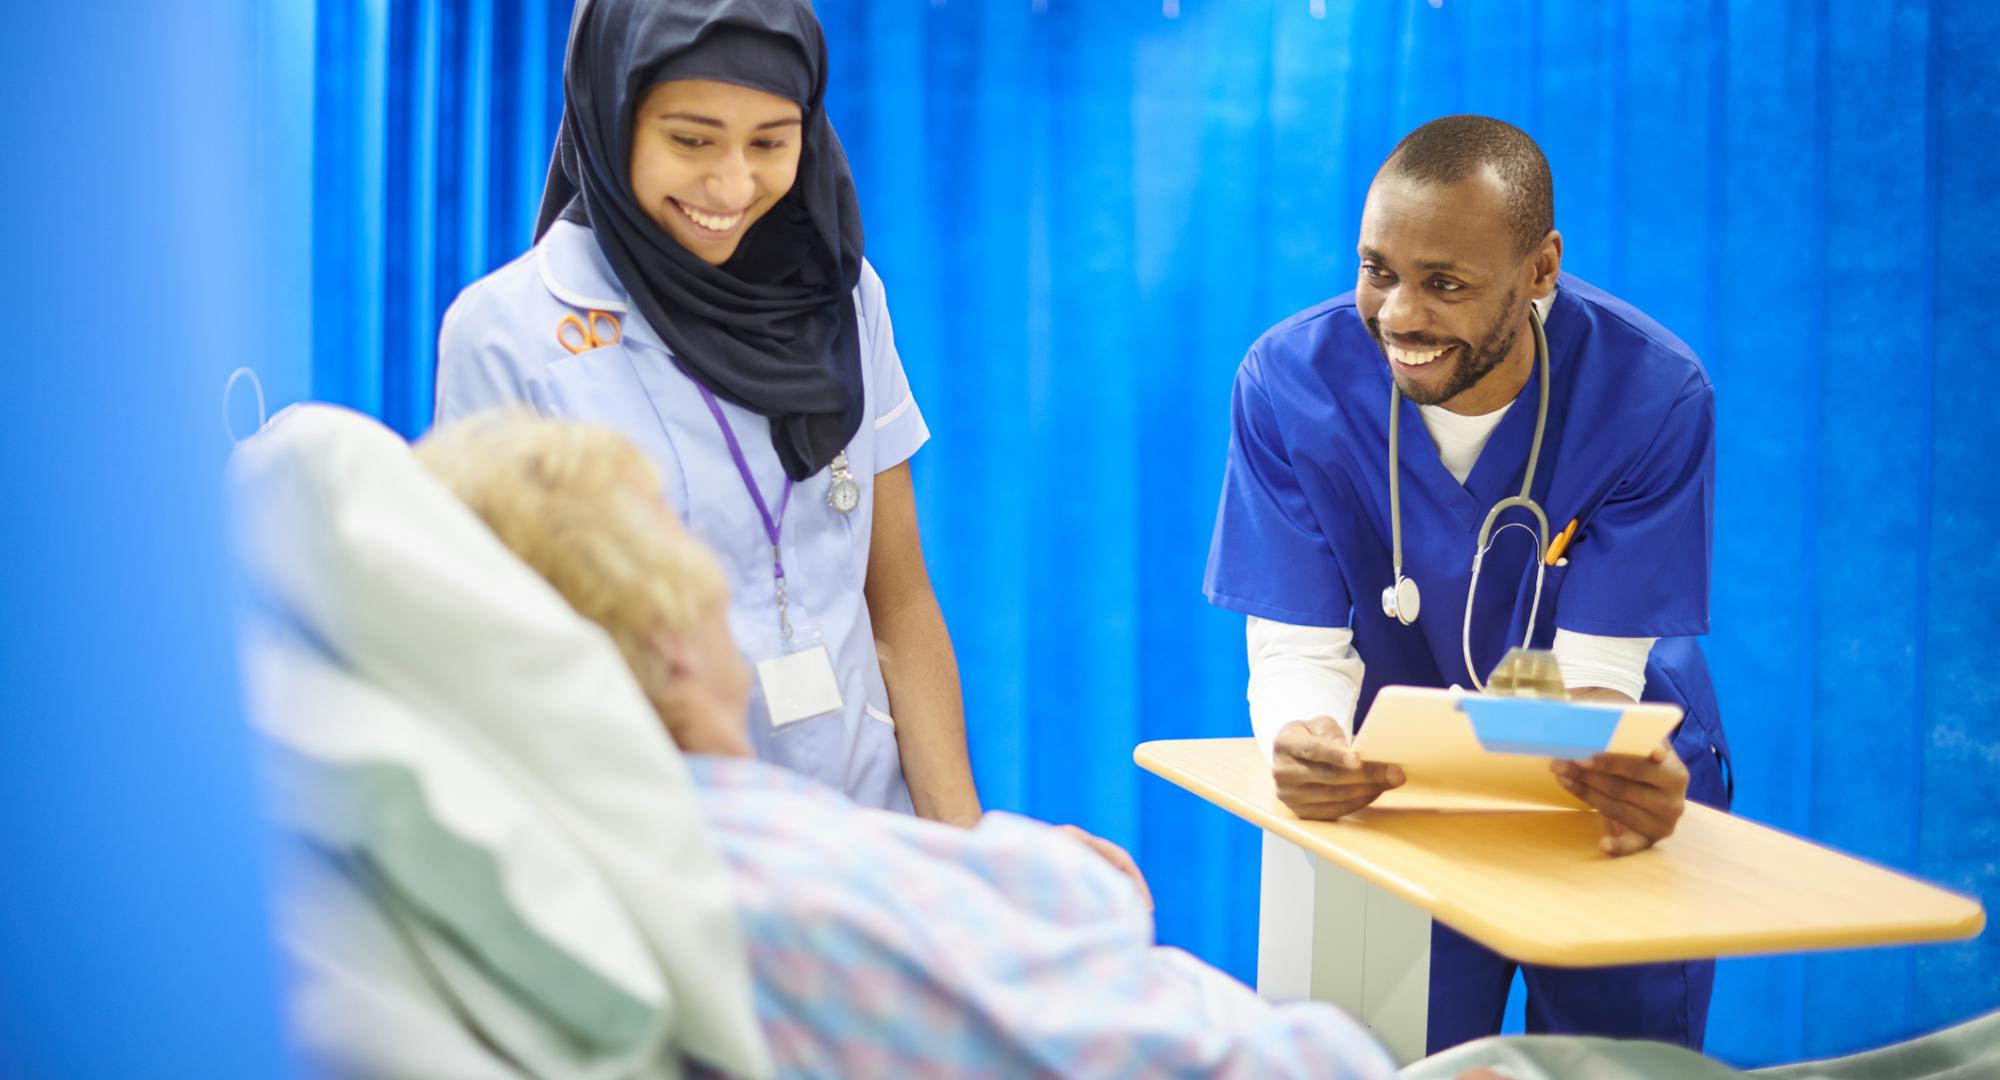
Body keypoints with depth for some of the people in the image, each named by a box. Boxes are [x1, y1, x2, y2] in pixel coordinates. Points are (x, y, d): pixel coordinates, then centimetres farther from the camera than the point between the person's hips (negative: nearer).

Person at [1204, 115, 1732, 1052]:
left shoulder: (1653, 395, -22)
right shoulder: (1289, 381, -20)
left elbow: (1592, 675, -21)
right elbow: (1296, 649, -18)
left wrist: (1626, 771, -44)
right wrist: (1303, 739, -41)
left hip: (1608, 803, 0)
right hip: (1398, 796, 0)